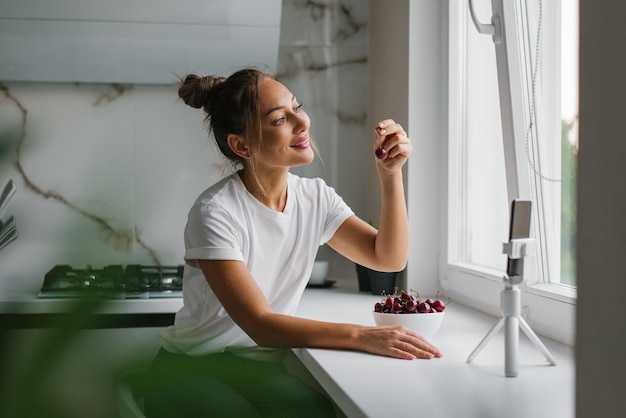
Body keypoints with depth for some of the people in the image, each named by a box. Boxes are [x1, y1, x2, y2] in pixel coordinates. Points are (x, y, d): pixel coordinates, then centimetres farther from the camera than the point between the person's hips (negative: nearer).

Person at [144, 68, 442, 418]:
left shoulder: (315, 198, 1)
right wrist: (361, 336, -35)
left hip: (264, 365, 4)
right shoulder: (216, 213, -19)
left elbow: (390, 258, -3)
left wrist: (391, 174, -16)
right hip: (196, 368, -4)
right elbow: (260, 325, -24)